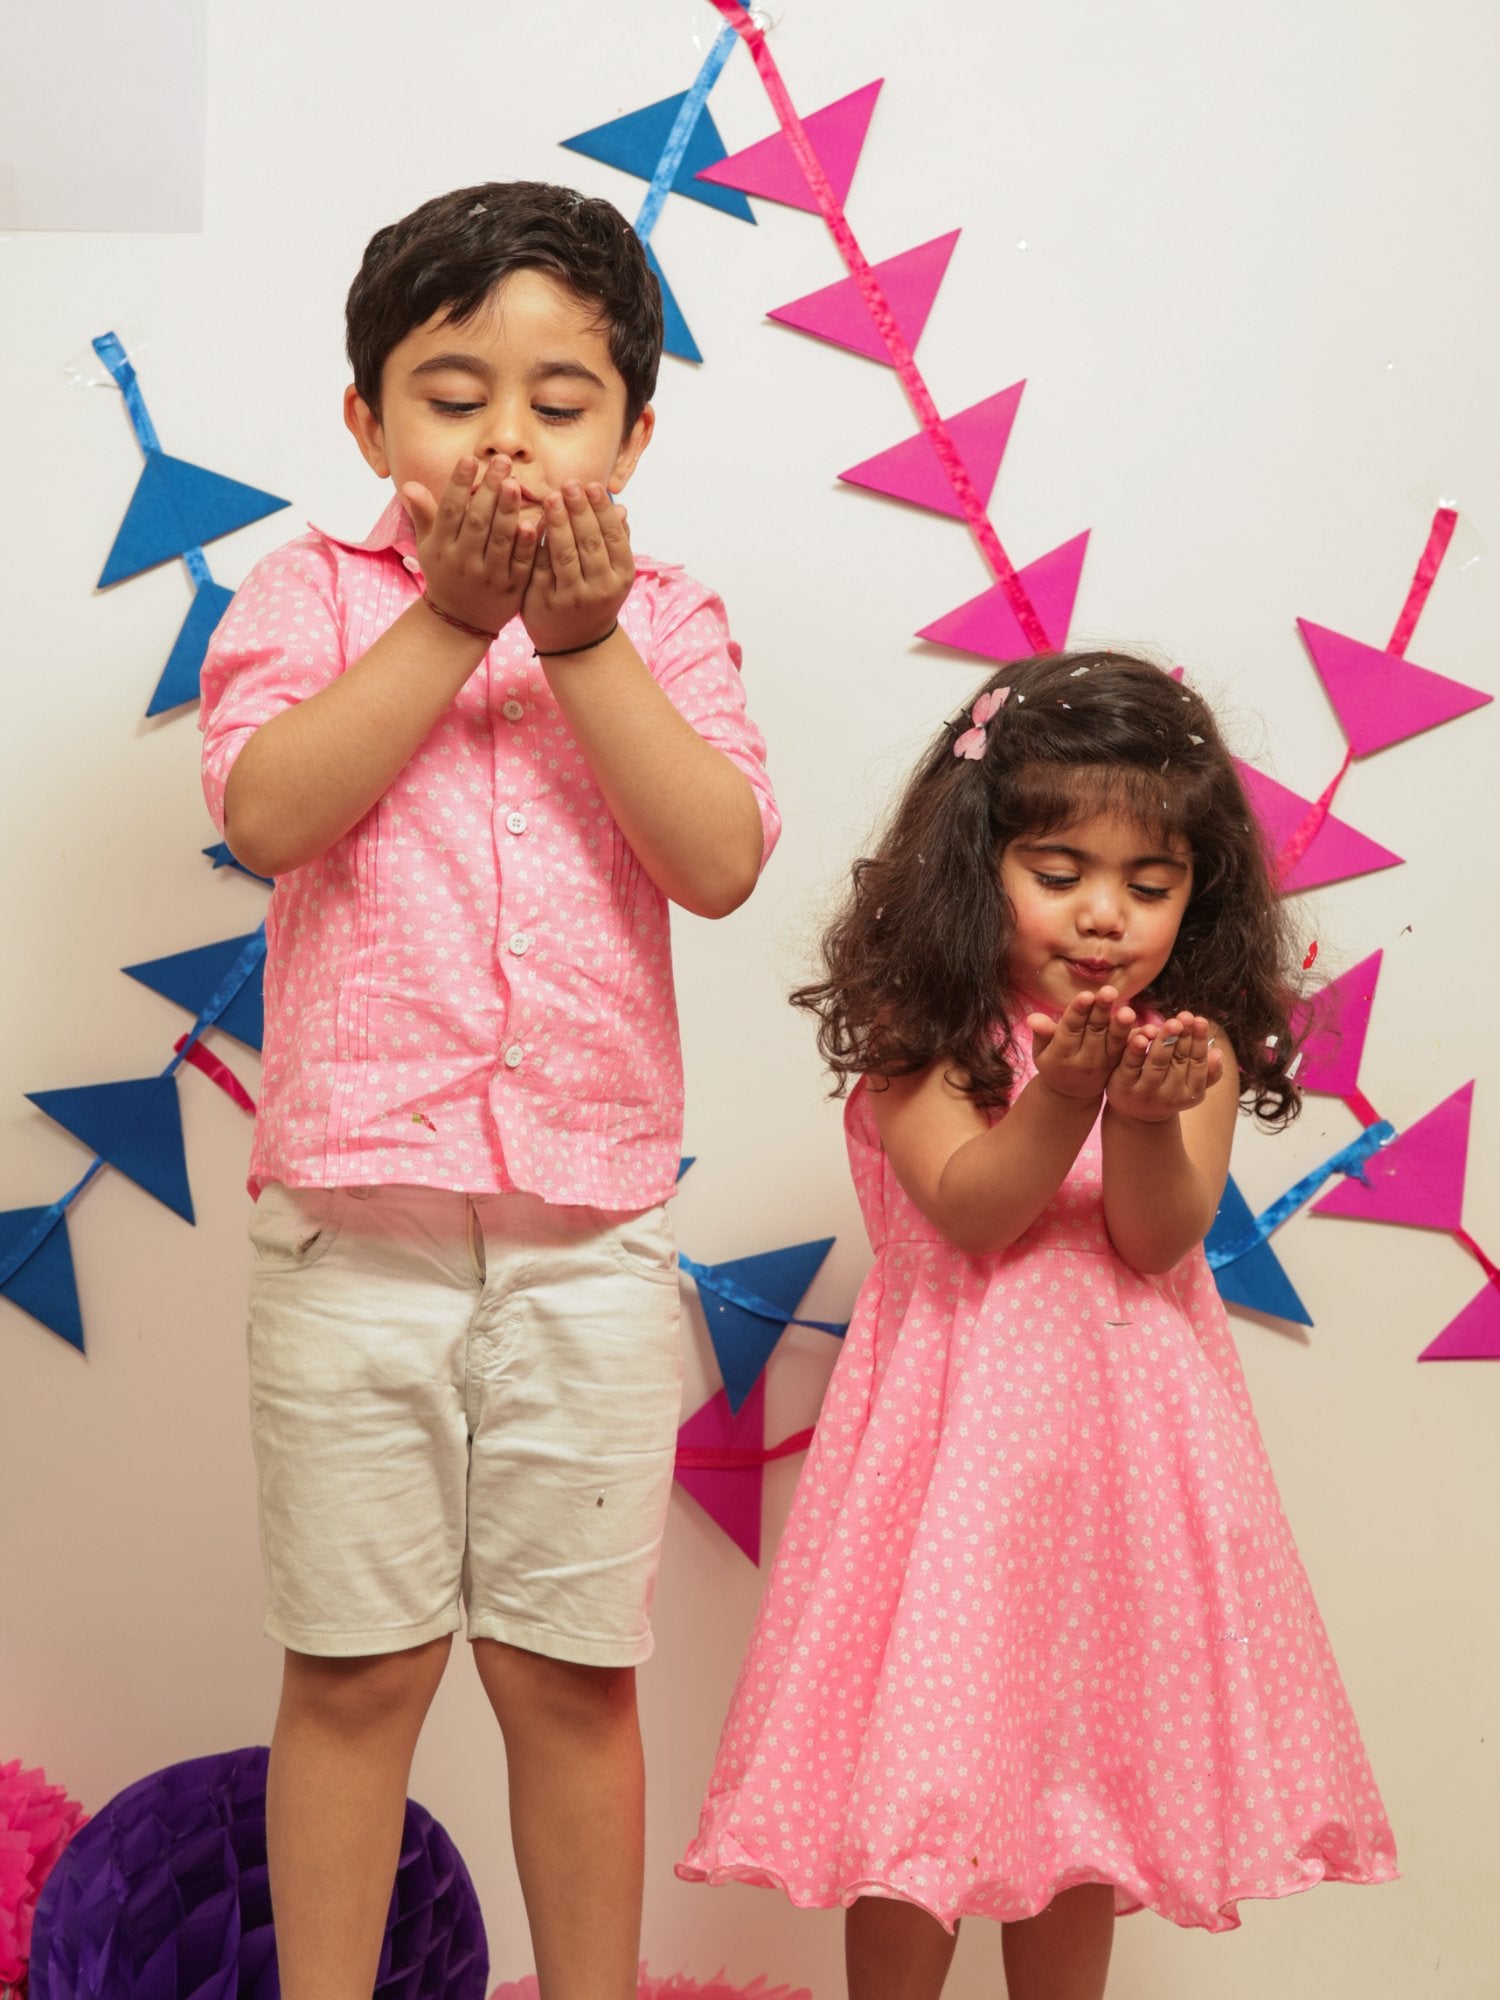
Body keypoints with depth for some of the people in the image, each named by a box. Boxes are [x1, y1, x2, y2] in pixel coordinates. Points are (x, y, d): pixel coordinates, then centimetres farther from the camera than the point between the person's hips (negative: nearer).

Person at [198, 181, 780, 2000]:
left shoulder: (663, 624, 7)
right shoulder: (313, 596, 4)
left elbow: (721, 860, -9)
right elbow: (263, 813, -14)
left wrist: (582, 634, -13)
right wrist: (451, 615, -15)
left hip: (588, 1235, 1)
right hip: (354, 1219, -1)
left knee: (573, 1672, 11)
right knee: (356, 1666, 9)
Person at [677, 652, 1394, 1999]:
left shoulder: (1191, 1042, 0)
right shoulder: (920, 1031, -5)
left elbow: (1158, 1241, -11)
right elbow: (972, 1209, -16)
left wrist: (1149, 1114, -29)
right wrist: (1068, 1092, -30)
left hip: (1128, 1441, 3)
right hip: (958, 1427, -2)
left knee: (1089, 1760, 13)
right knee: (918, 1767, 1)